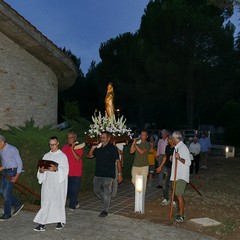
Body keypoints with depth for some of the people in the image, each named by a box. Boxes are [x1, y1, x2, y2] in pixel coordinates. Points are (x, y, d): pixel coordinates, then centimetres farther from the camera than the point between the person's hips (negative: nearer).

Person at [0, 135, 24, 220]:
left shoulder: (12, 149, -18)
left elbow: (19, 163, -15)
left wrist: (16, 176, -18)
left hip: (12, 172, -8)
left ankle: (7, 214, 9)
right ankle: (18, 204, 24)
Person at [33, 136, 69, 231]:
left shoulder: (62, 156, -1)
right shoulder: (46, 156, 13)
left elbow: (65, 170, -9)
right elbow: (41, 168, 10)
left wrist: (56, 169, -26)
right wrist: (41, 171, -13)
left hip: (58, 183, -3)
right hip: (47, 182, 4)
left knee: (58, 201, 3)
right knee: (45, 202, 0)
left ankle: (60, 221, 17)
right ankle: (42, 224, 0)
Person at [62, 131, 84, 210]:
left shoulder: (78, 148, -5)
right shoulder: (64, 147, 7)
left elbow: (78, 159, -19)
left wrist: (73, 149, -27)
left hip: (76, 174, -4)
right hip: (66, 173, 4)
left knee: (74, 191, 2)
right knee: (67, 191, 10)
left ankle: (72, 207, 18)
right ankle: (75, 203, 32)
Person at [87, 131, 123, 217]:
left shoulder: (112, 148, -6)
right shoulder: (98, 148, 9)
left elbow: (118, 161, -7)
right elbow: (89, 156, 13)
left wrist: (119, 174, -10)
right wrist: (92, 149, -7)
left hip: (108, 175, -6)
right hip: (98, 174, 6)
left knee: (107, 193, -1)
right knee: (96, 190, 13)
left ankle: (105, 210, 9)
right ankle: (106, 202, 35)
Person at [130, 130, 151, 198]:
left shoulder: (148, 144, -3)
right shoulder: (137, 142, 8)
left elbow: (141, 152, -16)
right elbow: (131, 151, 0)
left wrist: (135, 145, -10)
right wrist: (133, 143, -8)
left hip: (144, 166, -4)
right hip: (135, 165, 4)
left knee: (143, 182, -1)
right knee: (134, 181, 5)